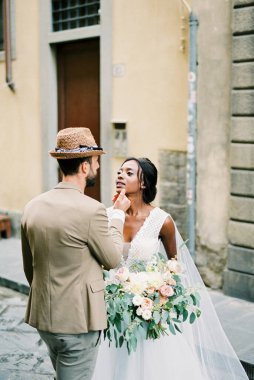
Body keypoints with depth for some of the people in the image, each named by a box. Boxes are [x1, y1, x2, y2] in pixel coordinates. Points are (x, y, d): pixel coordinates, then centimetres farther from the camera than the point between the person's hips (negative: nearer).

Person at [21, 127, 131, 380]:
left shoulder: (32, 207, 0)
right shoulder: (91, 210, -20)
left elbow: (29, 268, 9)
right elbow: (112, 259, -6)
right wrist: (118, 214, 5)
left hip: (42, 315, 7)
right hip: (78, 318, -7)